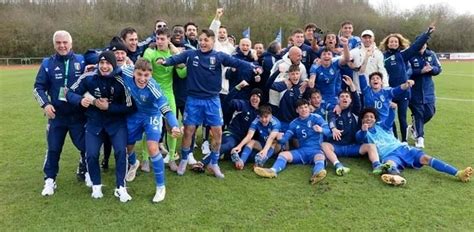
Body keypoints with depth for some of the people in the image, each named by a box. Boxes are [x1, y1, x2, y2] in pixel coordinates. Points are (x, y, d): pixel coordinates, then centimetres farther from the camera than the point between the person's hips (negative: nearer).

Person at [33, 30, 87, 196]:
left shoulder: (81, 61, -3)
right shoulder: (47, 63, 0)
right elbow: (38, 87, 3)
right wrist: (45, 104, -12)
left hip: (78, 115, 0)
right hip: (57, 115, 1)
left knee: (86, 146, 7)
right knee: (53, 149, 7)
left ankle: (84, 173, 31)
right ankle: (50, 180, 21)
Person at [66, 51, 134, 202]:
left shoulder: (121, 81, -19)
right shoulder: (88, 78, -14)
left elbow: (129, 107, -14)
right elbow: (70, 93, -5)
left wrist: (109, 107, -24)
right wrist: (81, 100, -27)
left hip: (116, 122, -2)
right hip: (94, 122, 2)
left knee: (121, 151, -16)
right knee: (91, 154, -3)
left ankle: (120, 187, 0)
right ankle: (96, 186, 21)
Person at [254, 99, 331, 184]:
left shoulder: (316, 118, 1)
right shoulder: (294, 123, 11)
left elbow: (328, 131, -11)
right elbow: (284, 139, 3)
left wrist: (321, 130, -34)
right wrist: (280, 138, -22)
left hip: (316, 150, -4)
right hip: (302, 151, 4)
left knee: (320, 157, -37)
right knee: (283, 154, -18)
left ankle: (318, 173, -70)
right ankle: (273, 170, -46)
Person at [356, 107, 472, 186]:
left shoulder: (381, 125, 23)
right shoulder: (362, 133, 13)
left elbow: (391, 118, 2)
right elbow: (360, 137, -13)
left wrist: (392, 108, -20)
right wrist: (363, 130, -37)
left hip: (402, 148, 4)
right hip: (388, 155, -4)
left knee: (425, 158, -17)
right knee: (390, 164, -39)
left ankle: (458, 173, -28)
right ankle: (397, 178, -74)